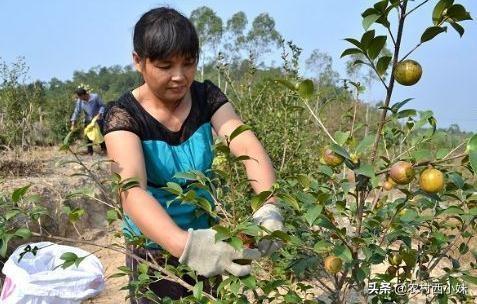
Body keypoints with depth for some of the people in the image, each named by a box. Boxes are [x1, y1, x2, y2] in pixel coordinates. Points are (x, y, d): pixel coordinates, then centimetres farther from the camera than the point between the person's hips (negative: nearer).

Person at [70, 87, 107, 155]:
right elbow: (76, 112, -6)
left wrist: (99, 114, -24)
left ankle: (104, 149, 20)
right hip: (88, 121, 3)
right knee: (88, 137, 4)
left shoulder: (95, 97, -21)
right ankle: (90, 151, 16)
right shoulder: (79, 101, -11)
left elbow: (102, 106, -9)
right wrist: (73, 124, -8)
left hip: (98, 120, -3)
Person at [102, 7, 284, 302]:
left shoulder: (207, 97, -8)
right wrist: (187, 244, -52)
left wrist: (269, 208, -42)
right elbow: (133, 191, -34)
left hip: (205, 235, 3)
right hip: (154, 251, -3)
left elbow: (247, 146, -23)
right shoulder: (123, 116, -19)